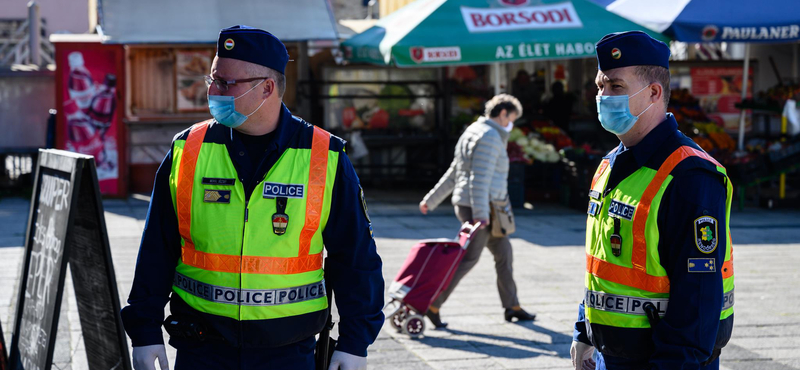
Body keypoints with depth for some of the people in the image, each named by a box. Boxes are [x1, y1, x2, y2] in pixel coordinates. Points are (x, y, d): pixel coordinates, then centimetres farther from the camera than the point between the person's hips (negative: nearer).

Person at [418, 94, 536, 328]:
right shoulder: (490, 137, -14)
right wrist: (480, 213, -29)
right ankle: (432, 305, -4)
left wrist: (432, 200, 19)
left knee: (503, 252, 14)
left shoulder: (475, 133, 18)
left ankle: (512, 306, 20)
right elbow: (480, 178, -24)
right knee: (467, 259, -6)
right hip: (479, 206, -11)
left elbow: (454, 173, 20)